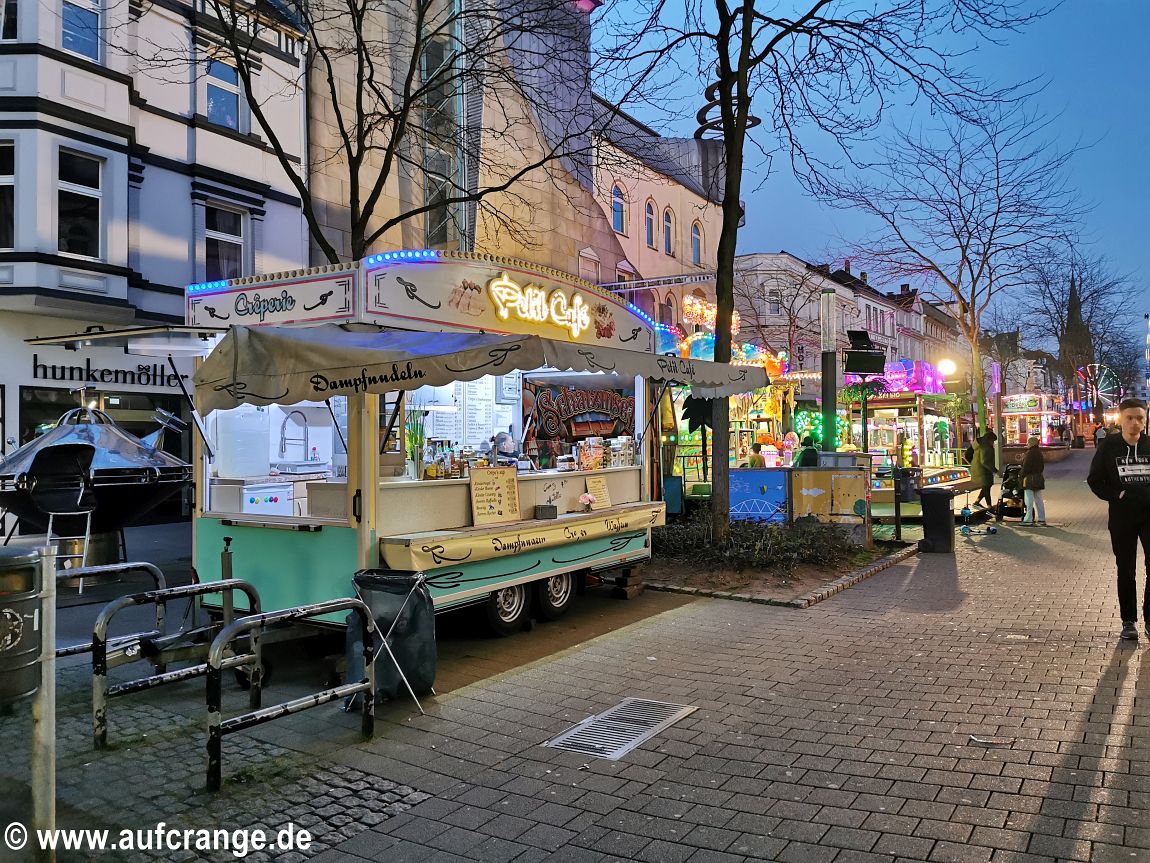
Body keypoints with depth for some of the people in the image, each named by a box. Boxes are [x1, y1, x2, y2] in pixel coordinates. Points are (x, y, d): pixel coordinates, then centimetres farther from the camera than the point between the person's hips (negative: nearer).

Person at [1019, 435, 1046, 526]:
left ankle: (1028, 519, -6)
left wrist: (1022, 476, -7)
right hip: (1039, 478, 9)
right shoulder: (1039, 453, 12)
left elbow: (1025, 466, -16)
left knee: (1029, 500, -6)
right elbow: (1042, 466, 18)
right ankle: (1041, 519, 15)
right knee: (1038, 500, 13)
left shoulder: (1029, 453, -15)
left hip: (1030, 478, -9)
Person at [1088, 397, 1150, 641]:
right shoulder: (1109, 446, -4)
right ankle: (1128, 621, 19)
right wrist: (1118, 495, -13)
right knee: (1126, 571, 9)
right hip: (1122, 518, 0)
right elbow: (1094, 480, 1)